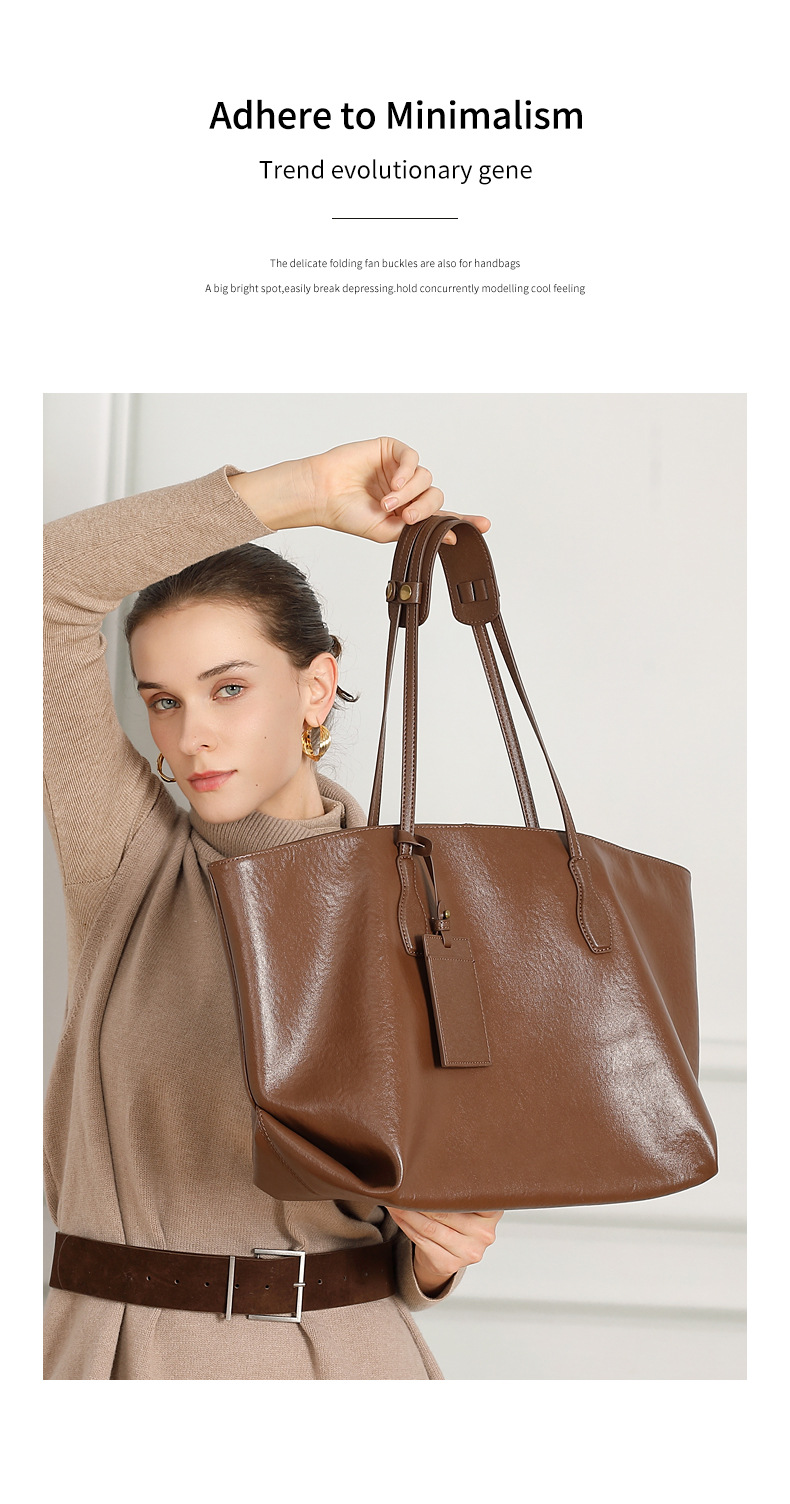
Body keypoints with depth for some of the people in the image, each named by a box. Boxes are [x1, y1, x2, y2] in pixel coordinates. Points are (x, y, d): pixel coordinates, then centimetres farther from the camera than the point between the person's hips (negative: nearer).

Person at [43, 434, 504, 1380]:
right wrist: (305, 496, -12)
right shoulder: (127, 856, -2)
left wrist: (437, 1248, -16)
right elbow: (43, 584, -12)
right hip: (124, 1346, 0)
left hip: (343, 1348, 0)